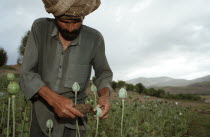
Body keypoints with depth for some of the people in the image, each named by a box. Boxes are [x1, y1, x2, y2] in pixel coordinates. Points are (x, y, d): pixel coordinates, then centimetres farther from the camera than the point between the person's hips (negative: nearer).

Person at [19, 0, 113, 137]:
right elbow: (27, 74, -16)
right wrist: (54, 99, -32)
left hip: (73, 115, -1)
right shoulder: (40, 28, -15)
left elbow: (104, 73, 0)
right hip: (42, 114, 2)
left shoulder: (94, 38, -16)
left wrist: (105, 96, -22)